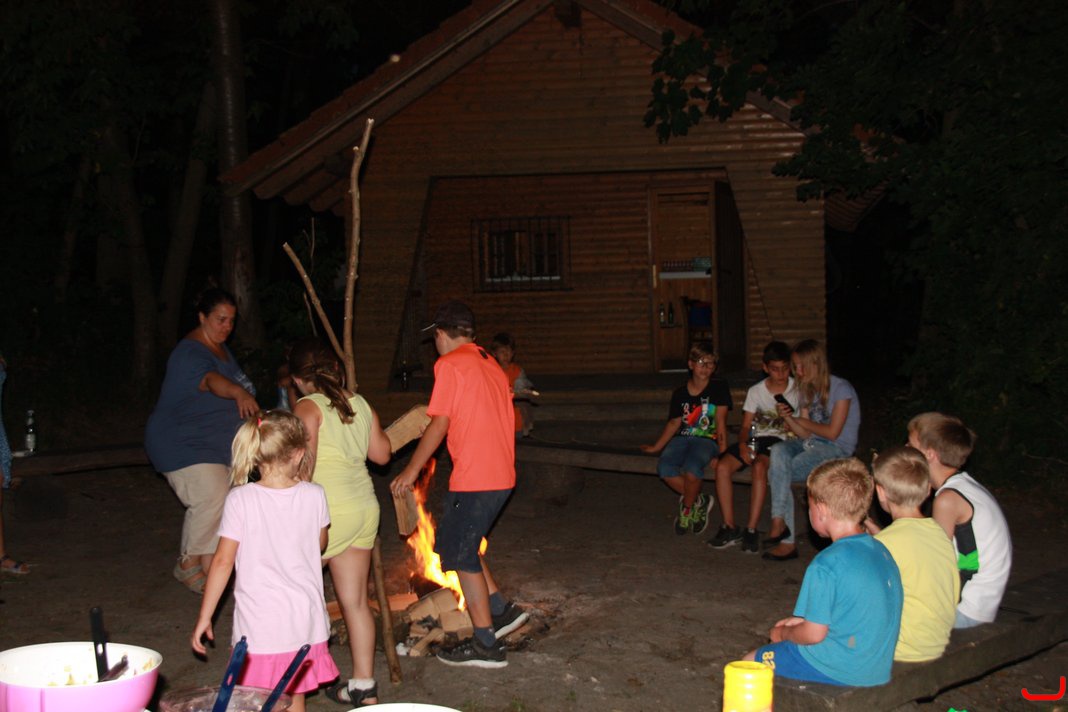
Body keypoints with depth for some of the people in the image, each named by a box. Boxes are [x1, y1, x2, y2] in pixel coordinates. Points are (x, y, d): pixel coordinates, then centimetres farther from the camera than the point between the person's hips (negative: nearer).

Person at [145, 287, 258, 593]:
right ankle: (190, 564, -3)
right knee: (212, 498, -21)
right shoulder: (190, 353, -23)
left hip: (214, 444, 10)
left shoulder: (220, 348, 9)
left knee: (220, 500, 10)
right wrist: (240, 393, -63)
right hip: (182, 444, -10)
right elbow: (211, 380, -45)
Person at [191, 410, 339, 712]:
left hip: (259, 623, -3)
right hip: (305, 620, 3)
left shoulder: (240, 500, -11)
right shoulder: (314, 496, -4)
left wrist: (204, 617, 1)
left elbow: (223, 562, -9)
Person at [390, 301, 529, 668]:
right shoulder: (490, 364, 16)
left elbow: (440, 424, -13)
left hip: (474, 479, -9)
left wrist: (412, 470, -5)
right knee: (455, 542, 21)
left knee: (461, 554, 3)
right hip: (501, 475, 9)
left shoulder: (449, 364, -9)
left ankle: (486, 645, 8)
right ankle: (501, 609, 20)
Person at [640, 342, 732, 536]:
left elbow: (720, 420, -3)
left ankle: (686, 510, -8)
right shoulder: (680, 392, 12)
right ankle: (699, 501, -5)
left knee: (691, 467, -36)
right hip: (682, 438, 4)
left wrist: (722, 448, -12)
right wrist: (656, 447, 14)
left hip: (707, 440, -4)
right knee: (664, 467, -28)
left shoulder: (719, 387, 2)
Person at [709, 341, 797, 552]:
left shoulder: (797, 390, 6)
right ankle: (729, 527, -16)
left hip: (779, 440, -3)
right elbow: (746, 425, 8)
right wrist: (742, 444, -12)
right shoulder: (755, 391, 12)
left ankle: (751, 530, -29)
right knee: (722, 466, -23)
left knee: (759, 467, -35)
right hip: (755, 439, 3)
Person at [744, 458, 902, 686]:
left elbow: (814, 634, -18)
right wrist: (803, 621, 16)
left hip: (840, 671, -8)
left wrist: (783, 633, 3)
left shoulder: (827, 564, -22)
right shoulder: (882, 551, 3)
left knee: (750, 661, 7)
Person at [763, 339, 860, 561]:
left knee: (777, 473, -26)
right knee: (778, 451, -28)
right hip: (811, 444, 7)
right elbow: (805, 434, 10)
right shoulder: (807, 390, 15)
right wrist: (788, 418, -9)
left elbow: (832, 432, -12)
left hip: (837, 449, -7)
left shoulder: (840, 389, -8)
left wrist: (800, 420, 0)